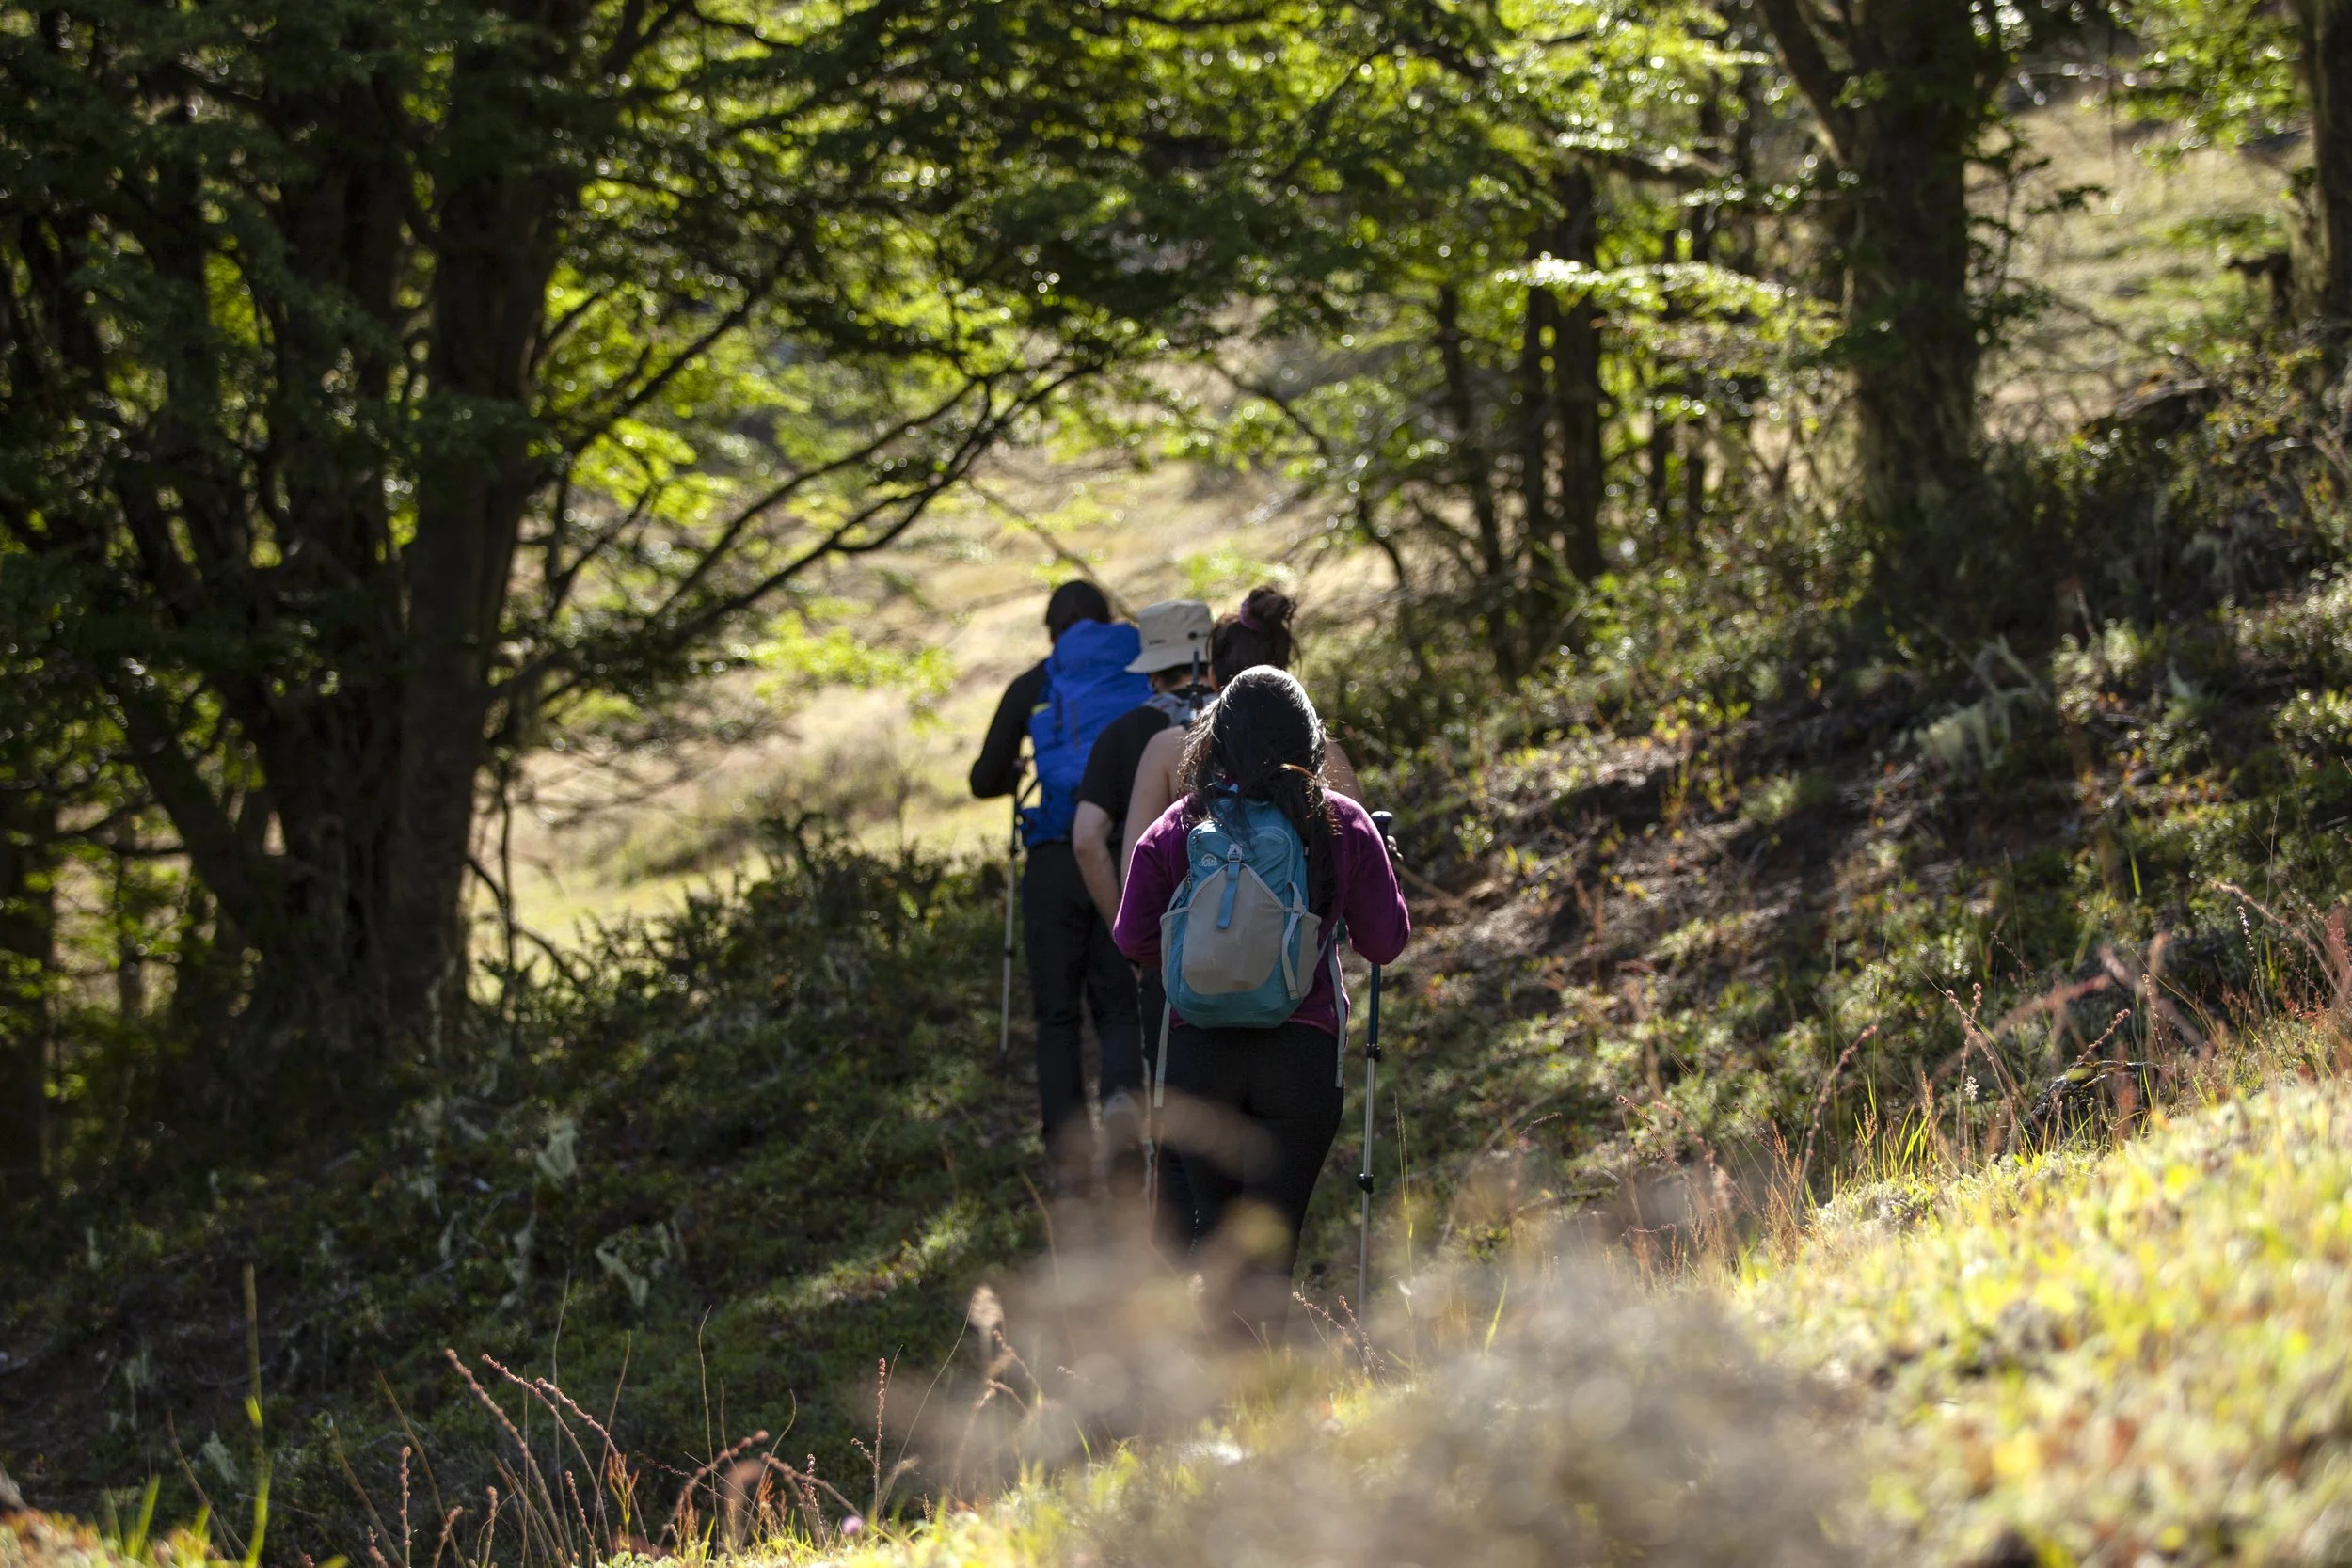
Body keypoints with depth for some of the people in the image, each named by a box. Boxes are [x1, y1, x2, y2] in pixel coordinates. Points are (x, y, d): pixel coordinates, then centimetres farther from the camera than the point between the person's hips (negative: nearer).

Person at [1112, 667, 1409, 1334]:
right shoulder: (1344, 823, -1)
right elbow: (1384, 941, 4)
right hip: (1302, 1054, -1)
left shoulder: (1176, 827, 1)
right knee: (1273, 1232, 0)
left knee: (1217, 1227, 16)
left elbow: (1132, 940, 0)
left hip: (1199, 1050, 1)